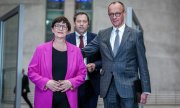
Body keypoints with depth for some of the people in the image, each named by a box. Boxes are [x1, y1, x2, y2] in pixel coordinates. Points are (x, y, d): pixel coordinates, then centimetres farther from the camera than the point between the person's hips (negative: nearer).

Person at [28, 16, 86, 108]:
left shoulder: (76, 50, 9)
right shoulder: (41, 49, 5)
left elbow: (82, 73, 9)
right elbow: (32, 71, 3)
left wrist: (71, 83, -9)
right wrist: (46, 82, -12)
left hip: (67, 100, 1)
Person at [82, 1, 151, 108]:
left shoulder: (136, 34, 2)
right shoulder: (102, 34, 11)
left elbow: (142, 63, 0)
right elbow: (85, 51, 9)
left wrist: (145, 90, -3)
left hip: (128, 87, -3)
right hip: (108, 88, 3)